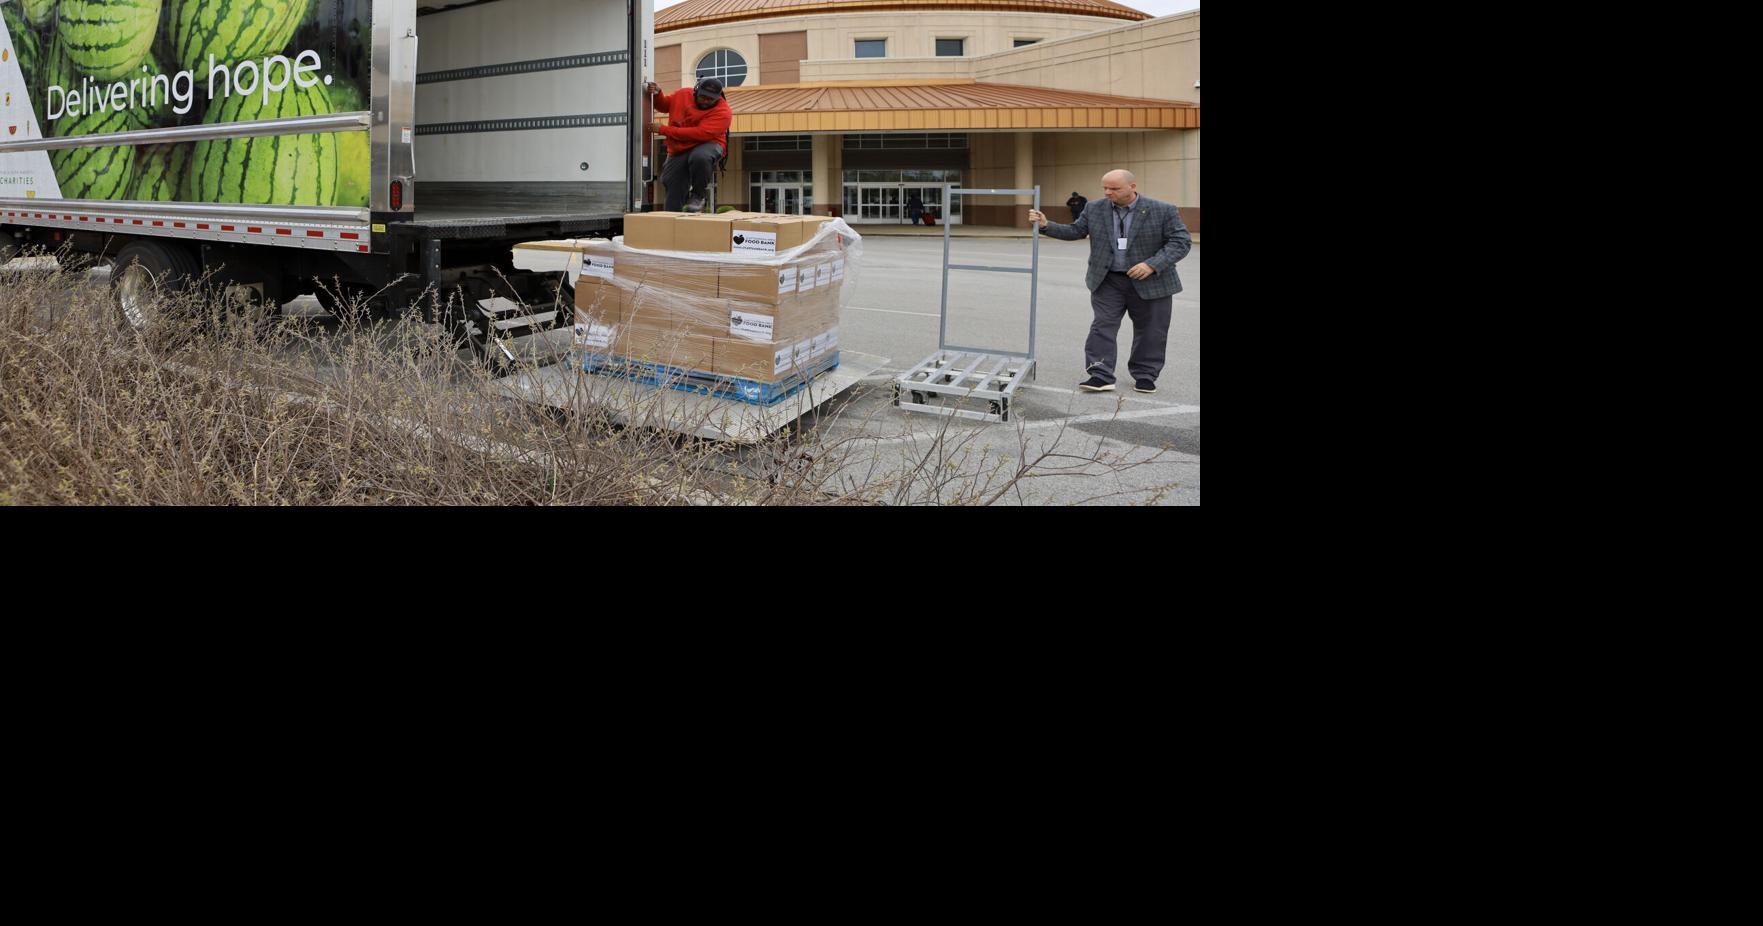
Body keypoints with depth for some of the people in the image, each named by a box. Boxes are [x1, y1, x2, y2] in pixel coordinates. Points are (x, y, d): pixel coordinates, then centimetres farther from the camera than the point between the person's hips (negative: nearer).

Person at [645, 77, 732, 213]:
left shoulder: (723, 111, -19)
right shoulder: (682, 94, 1)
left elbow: (700, 134, -29)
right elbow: (663, 105, 22)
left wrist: (664, 130, -27)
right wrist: (657, 94, -3)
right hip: (679, 151, 5)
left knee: (699, 157, -38)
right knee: (672, 184, 4)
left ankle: (700, 194, -15)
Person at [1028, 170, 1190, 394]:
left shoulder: (1163, 211, -11)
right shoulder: (1094, 209, -1)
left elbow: (1180, 241, -12)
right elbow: (1075, 231, 5)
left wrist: (1152, 265, -24)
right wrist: (1046, 226, -11)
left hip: (1151, 282, -2)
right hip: (1107, 281, 2)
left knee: (1150, 331, 7)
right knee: (1102, 327, -4)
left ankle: (1145, 376, 21)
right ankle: (1101, 376, -3)